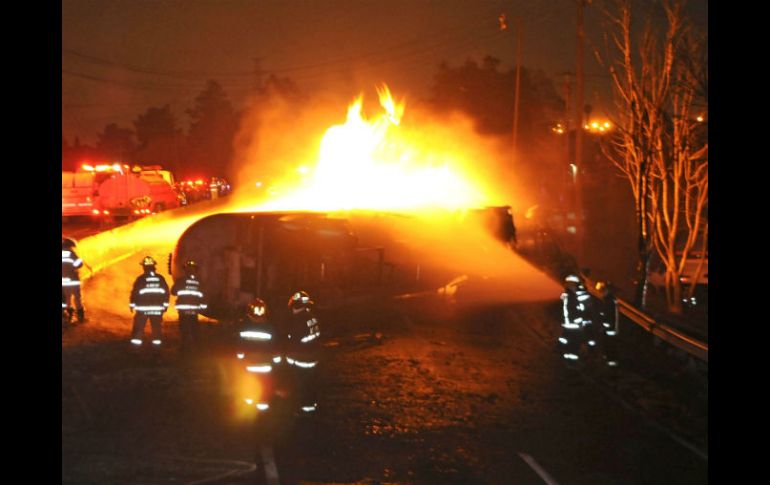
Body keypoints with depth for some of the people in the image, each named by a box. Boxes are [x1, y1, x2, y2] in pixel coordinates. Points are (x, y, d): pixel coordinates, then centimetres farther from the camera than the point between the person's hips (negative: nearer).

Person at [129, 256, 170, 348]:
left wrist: (132, 304, 4)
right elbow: (166, 292, 5)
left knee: (139, 326, 4)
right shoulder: (160, 278, 2)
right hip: (157, 308, 3)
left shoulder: (140, 279, -8)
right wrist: (165, 305, 14)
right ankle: (157, 342, 8)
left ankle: (136, 343, 0)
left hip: (143, 307, -3)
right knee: (156, 327, 10)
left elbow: (134, 292, -7)